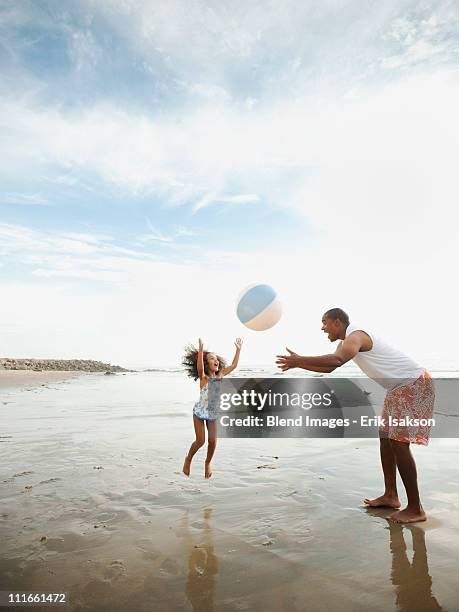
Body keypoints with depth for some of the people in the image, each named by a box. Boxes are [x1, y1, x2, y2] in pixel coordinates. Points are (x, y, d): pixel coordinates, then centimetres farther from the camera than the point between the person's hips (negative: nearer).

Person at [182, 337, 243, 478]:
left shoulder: (220, 375, -4)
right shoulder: (203, 377, -18)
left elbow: (233, 365, 0)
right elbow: (199, 367, -40)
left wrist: (238, 349, -5)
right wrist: (200, 349, -53)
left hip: (213, 413, 4)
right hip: (200, 412, -4)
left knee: (212, 441, 0)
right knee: (200, 441, -2)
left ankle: (208, 463, 28)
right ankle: (188, 459, 27)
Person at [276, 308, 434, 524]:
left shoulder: (356, 335, -22)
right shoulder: (346, 342, 11)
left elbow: (336, 360, -43)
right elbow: (329, 368, 16)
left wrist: (299, 360, -37)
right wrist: (298, 362, 6)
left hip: (415, 384, -10)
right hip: (399, 388, 10)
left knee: (399, 442, -12)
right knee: (386, 438, 11)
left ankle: (415, 509, -2)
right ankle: (390, 496, 19)